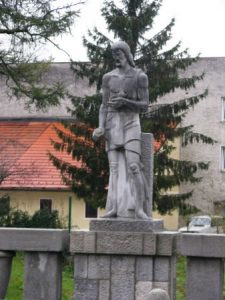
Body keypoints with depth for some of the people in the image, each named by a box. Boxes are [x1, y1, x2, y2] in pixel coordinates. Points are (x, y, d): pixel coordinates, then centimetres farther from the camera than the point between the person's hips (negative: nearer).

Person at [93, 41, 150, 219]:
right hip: (112, 125, 3)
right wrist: (101, 127, -6)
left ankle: (139, 208, -18)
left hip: (131, 124, -3)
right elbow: (104, 106, 10)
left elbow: (144, 105, -2)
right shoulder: (108, 77, 12)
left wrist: (124, 102, -17)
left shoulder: (140, 77, 1)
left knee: (133, 166, -17)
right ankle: (115, 208, -10)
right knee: (115, 168, -4)